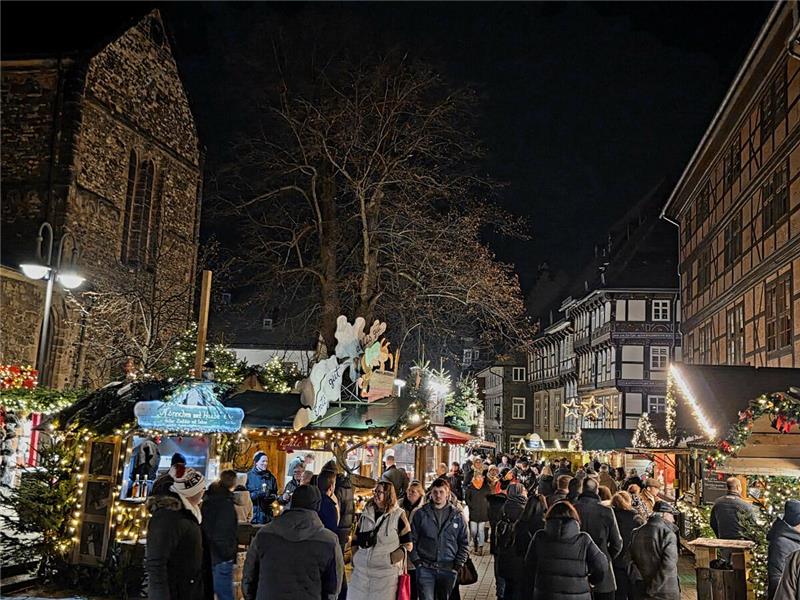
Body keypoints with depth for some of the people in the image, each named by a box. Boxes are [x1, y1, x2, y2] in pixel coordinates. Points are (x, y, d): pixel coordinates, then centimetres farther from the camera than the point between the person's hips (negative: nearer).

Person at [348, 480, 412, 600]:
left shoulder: (398, 515, -2)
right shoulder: (366, 514, 12)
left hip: (386, 573, -4)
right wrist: (355, 557, 11)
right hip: (361, 570, 4)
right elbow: (357, 538, 22)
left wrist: (394, 558, -10)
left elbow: (407, 544, 0)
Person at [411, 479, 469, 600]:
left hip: (448, 569, 2)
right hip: (425, 568, -2)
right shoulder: (421, 514, 1)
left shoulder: (457, 515, 4)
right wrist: (416, 560, -5)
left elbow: (464, 543, 8)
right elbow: (412, 539, 4)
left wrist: (458, 564, 0)